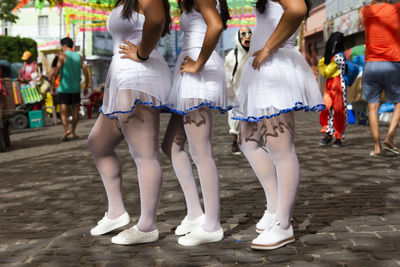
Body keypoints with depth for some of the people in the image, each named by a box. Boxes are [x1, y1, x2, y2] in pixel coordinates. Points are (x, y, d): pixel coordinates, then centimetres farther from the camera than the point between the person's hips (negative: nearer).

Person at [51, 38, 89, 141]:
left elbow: (57, 71, -13)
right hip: (76, 88, 3)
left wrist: (53, 85, -6)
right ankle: (73, 132, 15)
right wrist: (86, 87, 10)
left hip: (64, 89, -3)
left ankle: (66, 129, -22)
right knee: (75, 112, 12)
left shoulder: (62, 55, -4)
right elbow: (86, 72, 3)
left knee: (64, 112, -3)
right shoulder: (79, 57, 8)